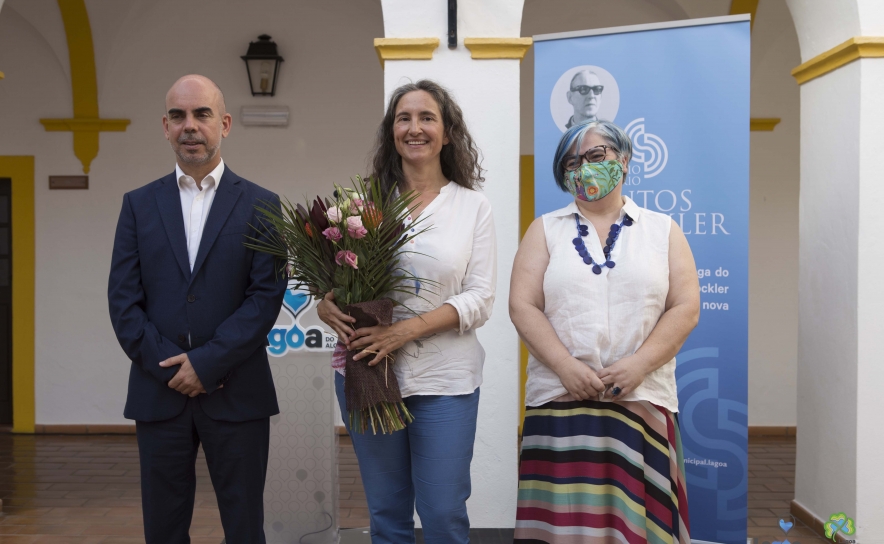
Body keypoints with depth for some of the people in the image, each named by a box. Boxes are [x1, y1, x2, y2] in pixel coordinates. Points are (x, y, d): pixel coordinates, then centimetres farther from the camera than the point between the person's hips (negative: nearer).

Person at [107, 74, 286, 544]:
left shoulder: (260, 204, 2)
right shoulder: (139, 204, 9)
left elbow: (267, 295, -6)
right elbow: (123, 299, 3)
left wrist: (208, 362, -13)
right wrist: (170, 365, -9)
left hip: (236, 394, -2)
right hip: (158, 393, 2)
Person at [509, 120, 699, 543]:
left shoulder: (663, 230, 12)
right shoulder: (545, 230, 11)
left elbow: (685, 309, 3)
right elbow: (523, 306, 0)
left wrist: (638, 366, -11)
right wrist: (567, 368, -13)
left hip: (642, 400, 0)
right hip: (560, 397, 0)